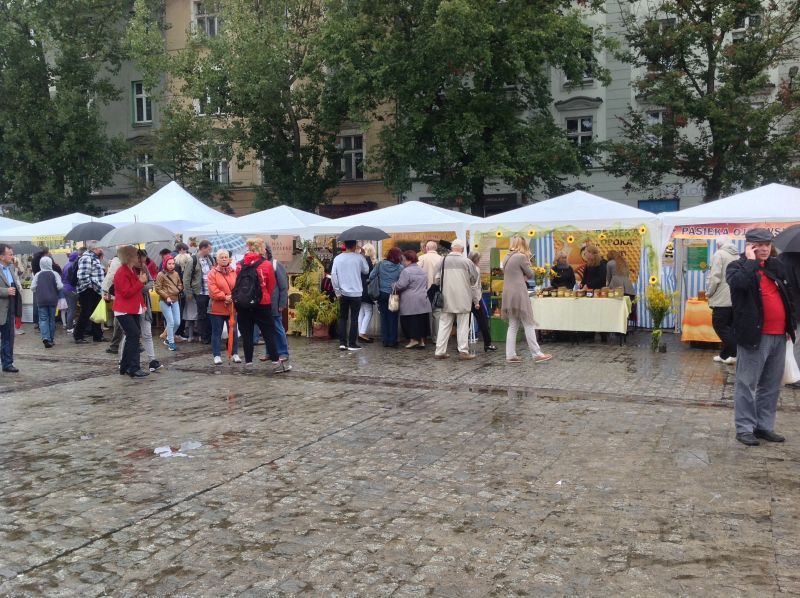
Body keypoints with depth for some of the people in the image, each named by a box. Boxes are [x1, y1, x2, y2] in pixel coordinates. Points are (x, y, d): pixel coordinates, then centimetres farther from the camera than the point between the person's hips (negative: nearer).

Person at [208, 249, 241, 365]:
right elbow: (212, 290, -12)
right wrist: (224, 297, -19)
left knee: (233, 331, 7)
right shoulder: (212, 273, -2)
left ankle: (235, 354, 17)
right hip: (217, 308, -2)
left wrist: (233, 297, -16)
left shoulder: (234, 272, 6)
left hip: (232, 308, 2)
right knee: (217, 332, 4)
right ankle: (217, 355, 11)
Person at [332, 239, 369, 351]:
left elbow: (333, 275, -4)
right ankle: (352, 344, 6)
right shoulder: (359, 257, -8)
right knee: (354, 318, 4)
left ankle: (342, 343, 7)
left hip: (343, 293, 3)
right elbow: (366, 271, 6)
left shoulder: (338, 258, 0)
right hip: (356, 292, -2)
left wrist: (337, 291, 1)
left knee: (342, 318, 11)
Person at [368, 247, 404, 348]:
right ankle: (392, 341, 9)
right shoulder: (400, 267, -10)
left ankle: (385, 340, 14)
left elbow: (371, 276, -2)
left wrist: (368, 281, 14)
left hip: (382, 294, 2)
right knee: (393, 318, 6)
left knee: (384, 317, 10)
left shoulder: (381, 264, -3)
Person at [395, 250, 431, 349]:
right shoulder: (423, 271, 14)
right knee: (422, 321, 9)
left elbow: (401, 285, -17)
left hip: (410, 302, -7)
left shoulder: (406, 271, -13)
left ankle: (413, 339, -1)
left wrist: (394, 289, 2)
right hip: (423, 301, 7)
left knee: (410, 321, 1)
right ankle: (422, 341, 11)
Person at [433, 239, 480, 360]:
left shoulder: (444, 260, -1)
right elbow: (475, 281, -1)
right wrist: (476, 299, 9)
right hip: (463, 300, -2)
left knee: (444, 325, 9)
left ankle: (440, 351, 9)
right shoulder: (467, 262, -7)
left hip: (446, 299, 3)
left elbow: (436, 279, 3)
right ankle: (463, 351, 5)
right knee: (463, 326, 5)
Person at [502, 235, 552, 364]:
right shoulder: (521, 257, -9)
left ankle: (510, 355, 7)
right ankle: (537, 354, 0)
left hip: (508, 295, 7)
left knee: (512, 326, 10)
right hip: (519, 294, -7)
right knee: (529, 325, -2)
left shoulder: (507, 258, 13)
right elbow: (530, 274, -2)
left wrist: (522, 274, 10)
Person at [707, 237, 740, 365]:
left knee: (719, 326, 0)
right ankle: (725, 355, 16)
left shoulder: (719, 254, -7)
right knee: (730, 327, 12)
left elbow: (715, 277, -14)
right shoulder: (738, 257, 14)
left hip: (722, 299, -7)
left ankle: (735, 353, -8)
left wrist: (709, 292, -2)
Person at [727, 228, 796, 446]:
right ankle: (745, 428, 6)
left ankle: (765, 426, 22)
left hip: (779, 336, 7)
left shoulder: (776, 266, 16)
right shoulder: (737, 267, -3)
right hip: (754, 335, -6)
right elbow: (740, 283, -28)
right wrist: (751, 261, -15)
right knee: (747, 384, -2)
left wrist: (791, 324, 19)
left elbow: (787, 296, 24)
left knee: (772, 386, 12)